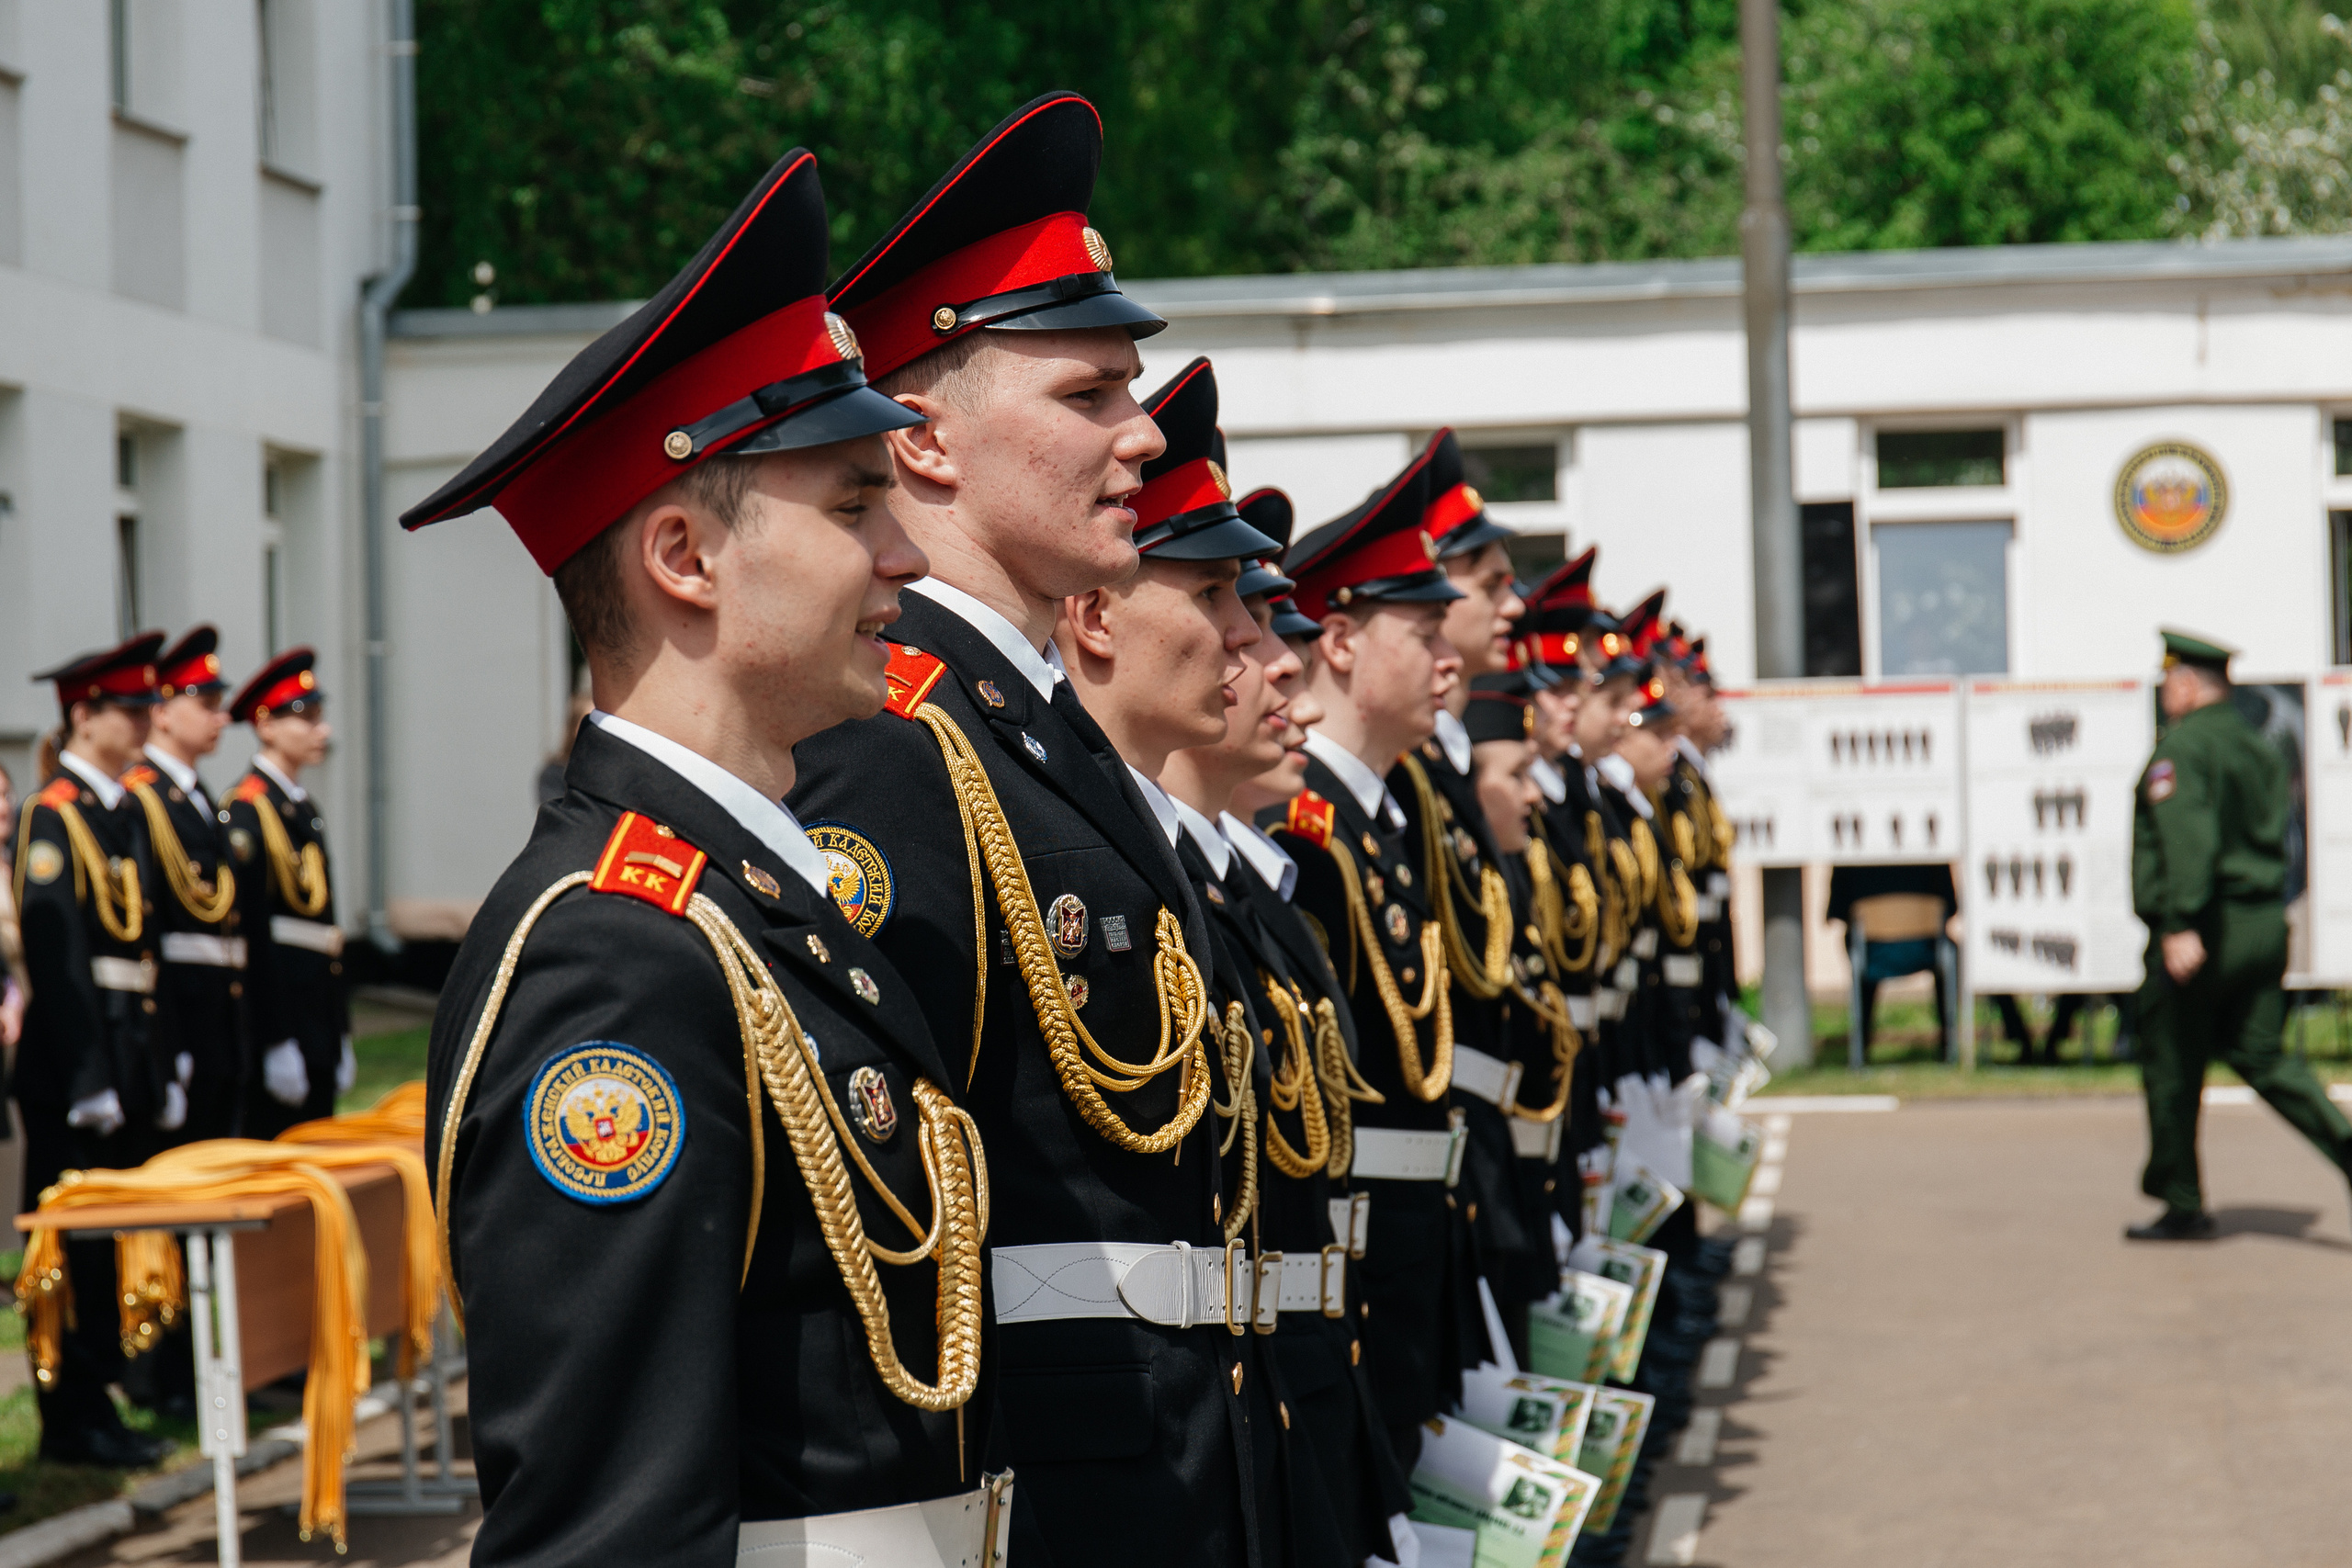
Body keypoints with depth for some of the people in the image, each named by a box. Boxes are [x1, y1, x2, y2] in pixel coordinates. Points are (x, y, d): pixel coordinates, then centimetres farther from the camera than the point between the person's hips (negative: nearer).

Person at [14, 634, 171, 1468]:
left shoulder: (124, 814, 15)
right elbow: (55, 954, -17)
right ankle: (72, 1421, 3)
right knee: (72, 1251, -2)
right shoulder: (52, 817, -12)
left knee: (117, 1245, 11)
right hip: (72, 1066, -8)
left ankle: (94, 1408, 19)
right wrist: (87, 1080, -19)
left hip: (127, 1061, 8)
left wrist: (153, 1067, 14)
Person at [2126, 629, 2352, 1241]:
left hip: (2196, 933, -8)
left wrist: (2182, 925, -31)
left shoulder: (2181, 748, -12)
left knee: (2172, 1068, 4)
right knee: (2257, 1054, 11)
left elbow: (2186, 838, -25)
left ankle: (2182, 1207, 11)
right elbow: (2275, 838, 18)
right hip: (2264, 925, 8)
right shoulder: (2259, 748, 14)